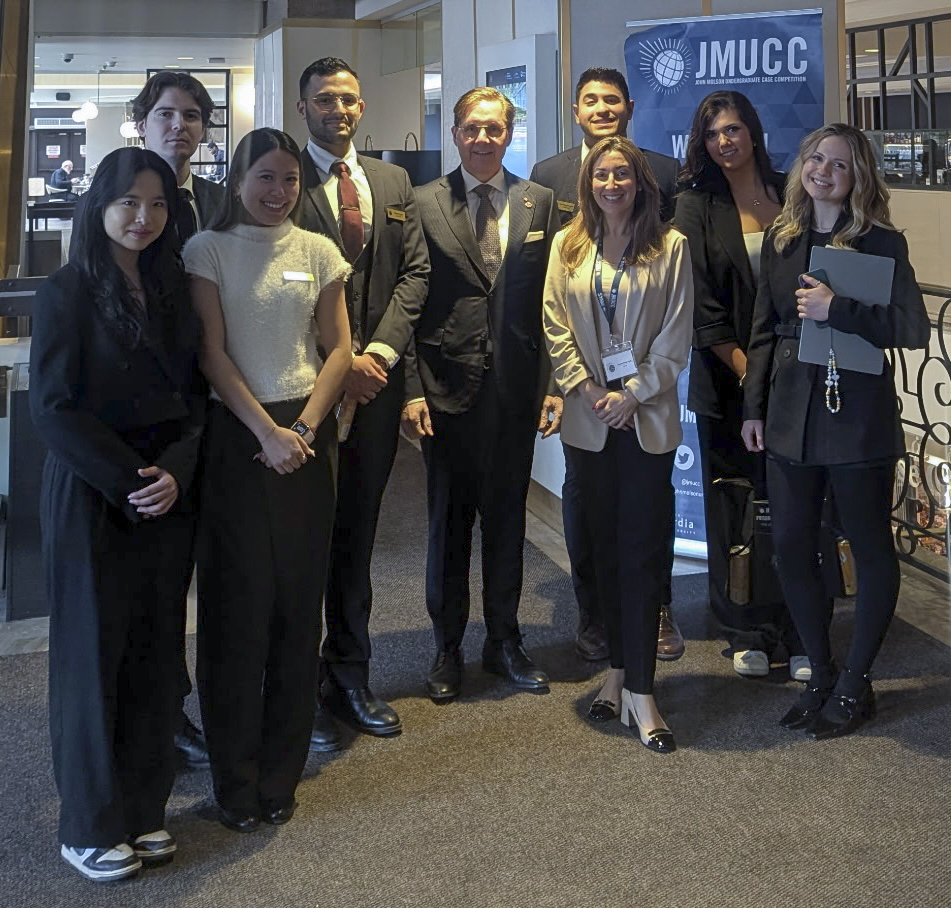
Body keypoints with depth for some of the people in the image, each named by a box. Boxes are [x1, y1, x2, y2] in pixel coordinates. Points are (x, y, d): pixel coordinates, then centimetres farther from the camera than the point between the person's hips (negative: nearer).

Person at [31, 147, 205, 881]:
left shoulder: (174, 288, 8)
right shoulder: (68, 293, -7)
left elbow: (194, 392, 6)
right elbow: (53, 406, -11)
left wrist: (175, 471, -9)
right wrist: (126, 482, -15)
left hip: (169, 493, 5)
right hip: (92, 497, -5)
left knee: (156, 651, 8)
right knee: (94, 654, 4)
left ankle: (143, 810, 21)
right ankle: (91, 827, 17)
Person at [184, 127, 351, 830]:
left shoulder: (318, 252, 10)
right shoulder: (209, 250, 2)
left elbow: (338, 349, 7)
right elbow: (213, 353, -4)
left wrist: (304, 427, -7)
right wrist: (266, 431, -12)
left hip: (307, 435, 3)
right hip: (237, 435, -2)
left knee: (298, 601, 4)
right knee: (239, 601, 0)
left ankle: (282, 773, 18)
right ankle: (236, 779, 12)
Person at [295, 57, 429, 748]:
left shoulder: (393, 183, 13)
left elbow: (414, 271, 8)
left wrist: (379, 351, -6)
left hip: (375, 380, 4)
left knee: (357, 535, 12)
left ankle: (351, 677, 23)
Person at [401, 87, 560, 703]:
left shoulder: (539, 203, 7)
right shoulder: (424, 204, 1)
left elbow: (552, 300, 5)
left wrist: (554, 384, -1)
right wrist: (412, 388, -9)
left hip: (517, 386, 2)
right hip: (447, 386, -2)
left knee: (507, 517, 12)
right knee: (448, 521, 8)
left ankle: (505, 641, 27)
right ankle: (448, 647, 22)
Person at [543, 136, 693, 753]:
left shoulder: (670, 247, 1)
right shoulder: (568, 247, 9)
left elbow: (675, 337, -3)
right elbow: (557, 327, 4)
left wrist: (632, 394, -10)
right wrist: (587, 390, -7)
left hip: (647, 418, -3)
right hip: (589, 420, 3)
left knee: (641, 552, -4)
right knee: (605, 548, 8)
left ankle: (639, 690, -3)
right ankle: (620, 668, 20)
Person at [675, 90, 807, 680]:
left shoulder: (790, 194, 9)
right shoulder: (697, 205, 3)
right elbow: (700, 302, -4)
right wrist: (744, 367, -11)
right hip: (728, 380, -1)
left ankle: (800, 635, 10)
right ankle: (748, 635, 16)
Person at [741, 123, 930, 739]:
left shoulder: (881, 243, -7)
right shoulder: (781, 239, 9)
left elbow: (913, 329, -15)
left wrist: (837, 309, -21)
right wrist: (753, 407, 10)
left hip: (857, 418, -5)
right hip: (790, 417, 5)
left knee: (872, 548, 6)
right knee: (791, 546, 7)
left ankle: (855, 684, 21)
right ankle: (821, 674, 23)